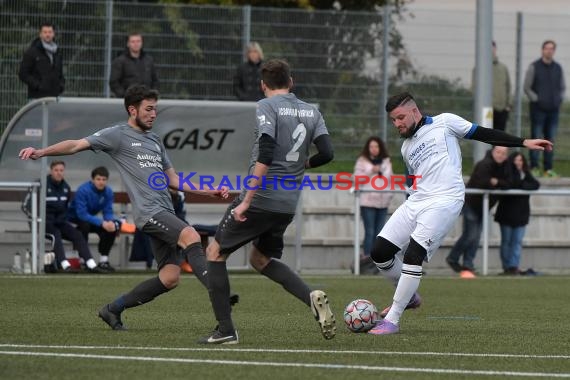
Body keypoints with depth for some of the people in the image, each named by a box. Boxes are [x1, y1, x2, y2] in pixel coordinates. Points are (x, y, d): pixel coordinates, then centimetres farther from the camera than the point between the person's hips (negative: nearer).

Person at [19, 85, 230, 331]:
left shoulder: (155, 141, 25)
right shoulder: (118, 135, 3)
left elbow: (173, 180, 29)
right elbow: (77, 145, -5)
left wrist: (210, 192, 22)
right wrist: (41, 152, -19)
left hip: (164, 213, 8)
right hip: (148, 210, -8)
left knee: (170, 277, 0)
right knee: (191, 237, -29)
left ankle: (113, 310, 13)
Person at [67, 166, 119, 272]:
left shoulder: (108, 192, -10)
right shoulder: (83, 190, -28)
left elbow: (108, 213, -9)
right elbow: (82, 214, -34)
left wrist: (110, 222, -34)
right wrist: (102, 223, -41)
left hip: (92, 218, 6)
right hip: (75, 219, -6)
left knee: (113, 225, -15)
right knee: (85, 224, -36)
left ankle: (103, 261, -5)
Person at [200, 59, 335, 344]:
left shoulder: (266, 107, -8)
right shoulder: (311, 112, 9)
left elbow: (265, 156, -19)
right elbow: (326, 153, 0)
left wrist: (246, 201, -19)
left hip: (260, 199, -7)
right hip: (288, 205, 7)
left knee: (215, 252, 9)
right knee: (261, 259, 25)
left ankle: (225, 330, 3)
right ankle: (312, 297, 0)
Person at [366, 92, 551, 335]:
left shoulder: (443, 123, 5)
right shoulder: (406, 148, 24)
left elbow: (484, 134, 6)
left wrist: (523, 143, 2)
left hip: (444, 201, -7)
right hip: (416, 202, 7)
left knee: (413, 254, -20)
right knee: (380, 251, -2)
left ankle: (392, 320, -18)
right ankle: (409, 296, 22)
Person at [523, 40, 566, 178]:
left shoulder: (558, 68, 11)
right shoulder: (534, 67, -2)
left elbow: (562, 87, 20)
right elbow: (526, 87, -1)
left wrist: (559, 99, 4)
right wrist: (536, 99, -10)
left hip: (553, 109, 4)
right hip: (538, 109, -4)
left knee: (550, 140, 6)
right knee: (536, 139, -3)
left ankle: (548, 168, 10)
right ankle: (534, 167, 0)